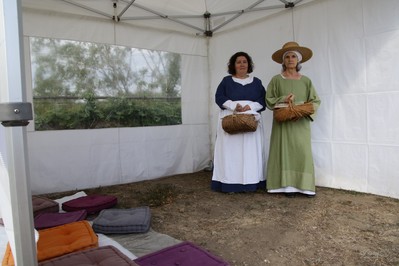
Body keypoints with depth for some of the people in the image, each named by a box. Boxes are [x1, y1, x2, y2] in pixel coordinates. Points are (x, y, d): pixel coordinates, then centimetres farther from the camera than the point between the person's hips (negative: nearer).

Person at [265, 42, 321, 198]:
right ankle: (288, 185, 5)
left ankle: (305, 185, 9)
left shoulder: (306, 81, 8)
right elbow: (269, 100, 1)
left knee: (303, 152, -1)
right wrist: (283, 99, -15)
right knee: (285, 151, -2)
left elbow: (315, 101, 6)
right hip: (283, 122, -1)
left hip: (301, 123, 2)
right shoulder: (276, 80, 3)